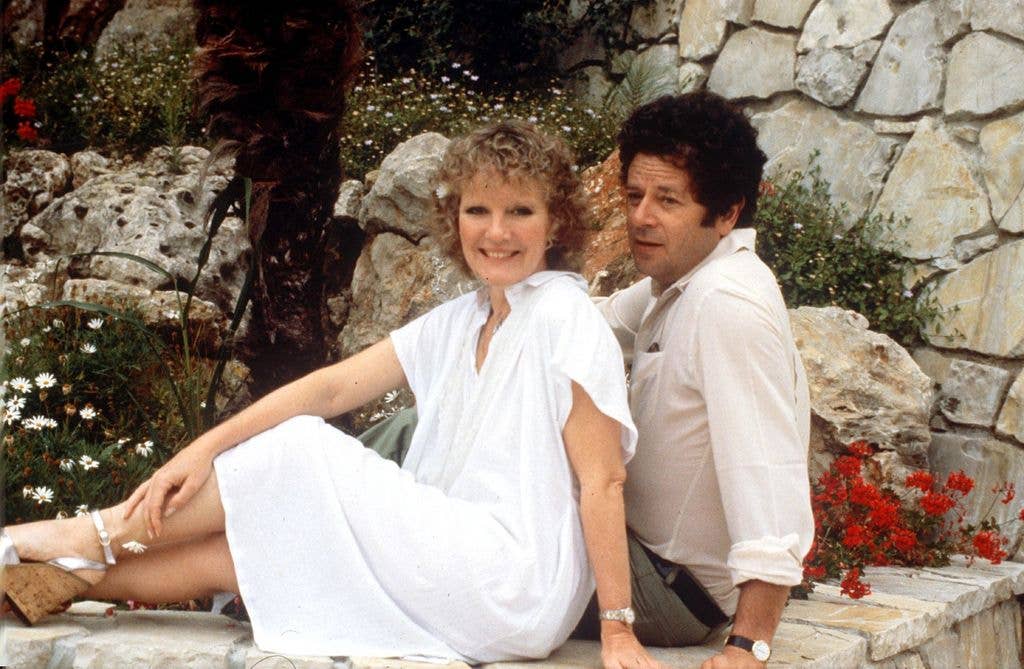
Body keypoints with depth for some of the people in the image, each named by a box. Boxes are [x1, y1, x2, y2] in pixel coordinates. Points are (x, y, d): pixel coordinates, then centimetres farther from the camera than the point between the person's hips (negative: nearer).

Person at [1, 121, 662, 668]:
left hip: (515, 587, -7)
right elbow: (334, 386, 4)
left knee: (297, 452, -9)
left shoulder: (565, 316, -9)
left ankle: (92, 538, 2)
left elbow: (602, 478, -13)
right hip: (448, 565, 7)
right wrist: (203, 449, -6)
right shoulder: (455, 324, 13)